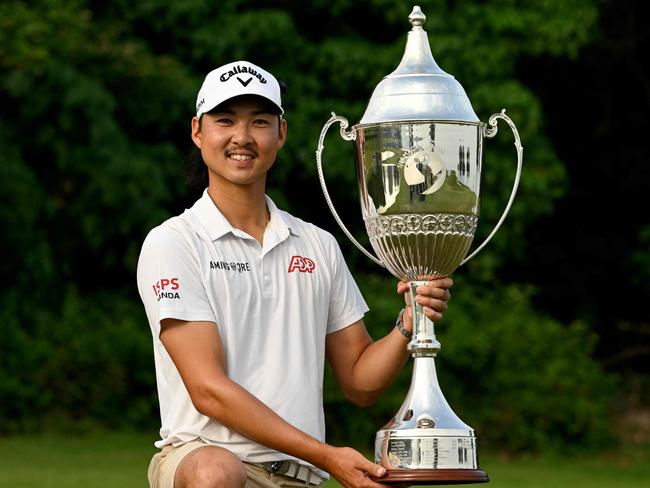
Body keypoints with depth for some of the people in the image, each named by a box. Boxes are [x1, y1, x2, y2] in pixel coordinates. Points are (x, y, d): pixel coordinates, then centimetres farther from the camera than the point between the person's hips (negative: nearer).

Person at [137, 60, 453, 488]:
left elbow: (360, 383, 17)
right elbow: (209, 390, -11)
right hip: (200, 453, -3)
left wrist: (409, 326, -4)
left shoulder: (320, 246, 16)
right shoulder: (172, 244, -2)